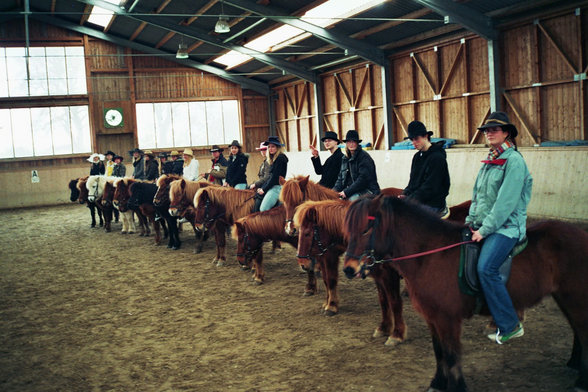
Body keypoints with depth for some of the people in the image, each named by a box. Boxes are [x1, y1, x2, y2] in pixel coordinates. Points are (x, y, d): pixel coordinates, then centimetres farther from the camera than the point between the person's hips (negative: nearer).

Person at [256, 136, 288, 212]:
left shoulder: (280, 158, -11)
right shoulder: (273, 159, 19)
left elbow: (275, 177, -15)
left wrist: (264, 189, -10)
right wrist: (262, 187, 8)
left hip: (277, 187, -10)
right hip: (272, 186, 10)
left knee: (263, 209, -17)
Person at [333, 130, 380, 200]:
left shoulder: (364, 157, -10)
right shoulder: (345, 159, 15)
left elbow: (363, 179, -18)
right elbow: (340, 178, 16)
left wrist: (347, 192, -21)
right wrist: (334, 191, -4)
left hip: (368, 191, -7)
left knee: (352, 198, -36)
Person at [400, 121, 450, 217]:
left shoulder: (437, 158, -13)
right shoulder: (417, 157, 14)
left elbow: (430, 188, -18)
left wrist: (409, 200, -18)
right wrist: (405, 194, -1)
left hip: (433, 205, -8)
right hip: (417, 200, 8)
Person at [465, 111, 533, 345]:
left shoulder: (514, 160, -11)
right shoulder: (489, 161, 15)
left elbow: (506, 202, -17)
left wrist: (485, 229, -17)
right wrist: (471, 220, 9)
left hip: (506, 227, -8)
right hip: (484, 226, 9)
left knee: (486, 269, -23)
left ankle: (510, 326, -10)